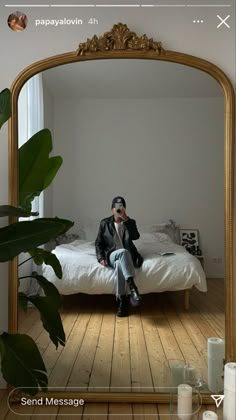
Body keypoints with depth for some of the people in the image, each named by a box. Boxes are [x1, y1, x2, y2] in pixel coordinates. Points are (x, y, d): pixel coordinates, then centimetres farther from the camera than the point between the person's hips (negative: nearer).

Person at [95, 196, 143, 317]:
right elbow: (98, 243, 12)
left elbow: (135, 236, -9)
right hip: (112, 255, -1)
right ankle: (132, 287, -49)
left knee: (119, 264, -38)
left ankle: (122, 300, -38)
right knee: (123, 252, -38)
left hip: (127, 256, 1)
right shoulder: (104, 223, 11)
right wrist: (101, 258, -6)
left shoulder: (130, 222, 12)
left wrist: (125, 219, -13)